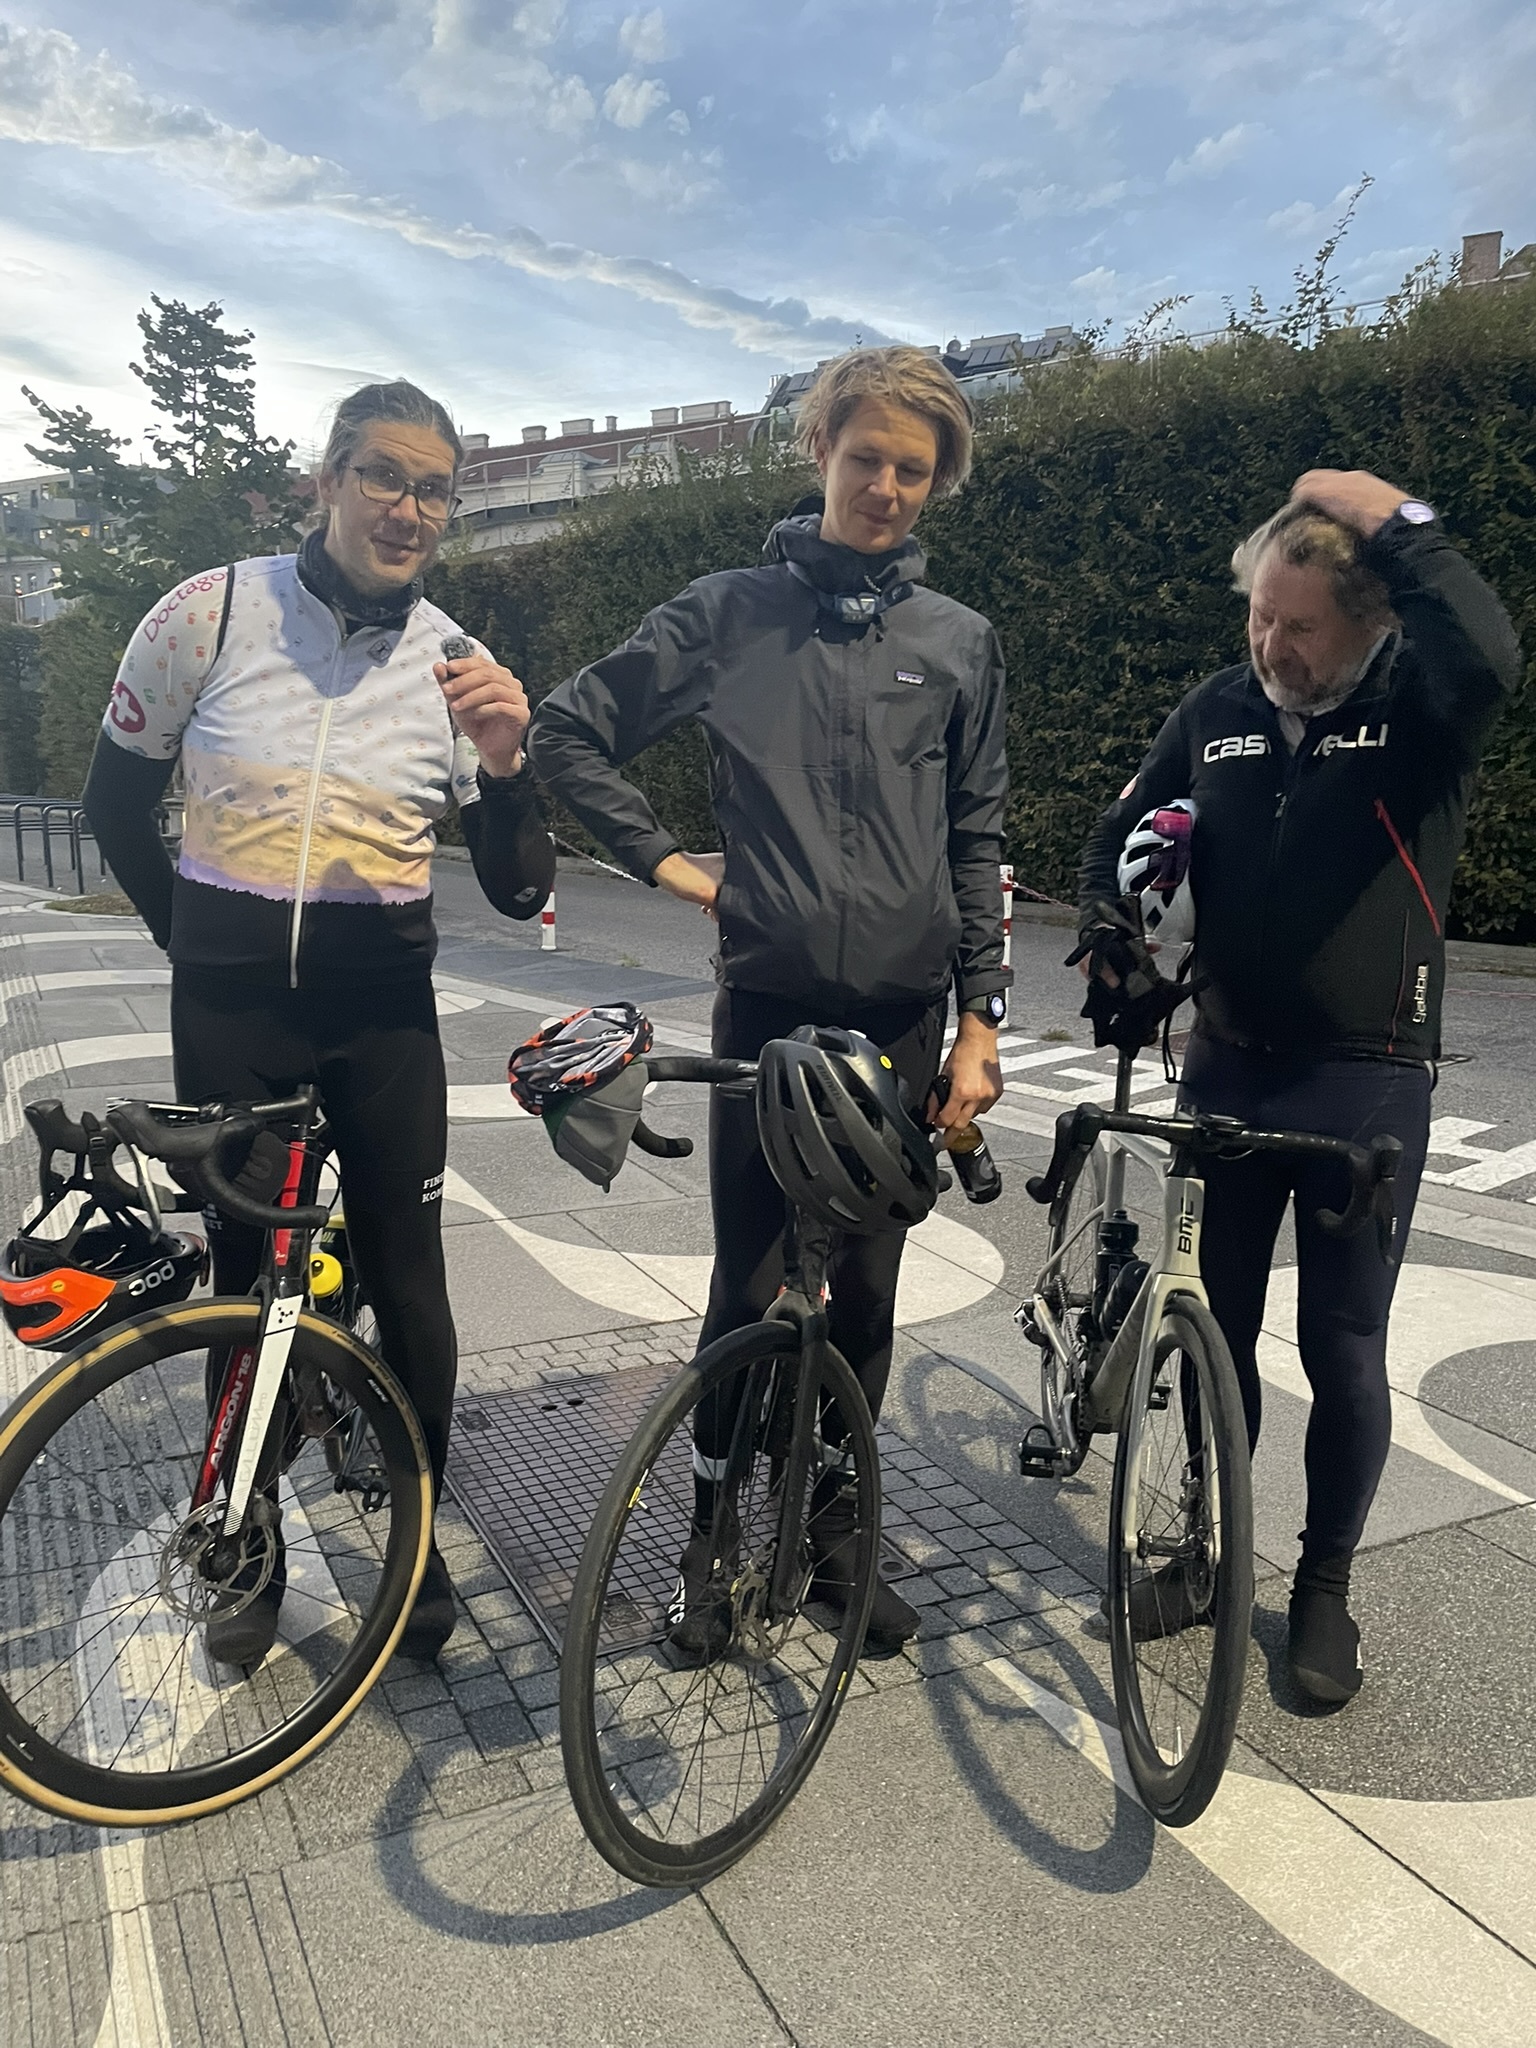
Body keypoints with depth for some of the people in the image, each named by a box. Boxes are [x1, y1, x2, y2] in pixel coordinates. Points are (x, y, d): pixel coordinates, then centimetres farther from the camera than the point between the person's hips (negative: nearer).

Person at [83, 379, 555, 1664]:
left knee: (409, 1288, 3)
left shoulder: (455, 664, -3)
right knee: (246, 1283, 11)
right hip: (230, 1005, 0)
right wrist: (197, 942, 11)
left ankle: (416, 1543, 28)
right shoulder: (210, 614, -7)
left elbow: (521, 894, -5)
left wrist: (503, 764, -22)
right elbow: (117, 803, 7)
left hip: (382, 1006, 1)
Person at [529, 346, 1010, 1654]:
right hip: (767, 1006, -1)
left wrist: (979, 1024, 2)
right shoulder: (728, 613, 3)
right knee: (750, 1291, 5)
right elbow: (570, 732, 9)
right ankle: (713, 1531, 26)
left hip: (903, 1017, 2)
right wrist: (666, 861, 1)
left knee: (865, 1297, 10)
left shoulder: (960, 643, 7)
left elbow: (977, 846, 7)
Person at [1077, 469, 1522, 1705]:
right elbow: (1125, 835, 11)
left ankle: (1326, 1582, 26)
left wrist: (1394, 523, -23)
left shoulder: (1419, 711, -8)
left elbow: (1491, 658, -32)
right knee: (1215, 1327, 13)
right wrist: (1116, 952, -6)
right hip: (1228, 1069, 4)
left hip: (1369, 1086, -3)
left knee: (1345, 1353, 4)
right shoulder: (1220, 710, 4)